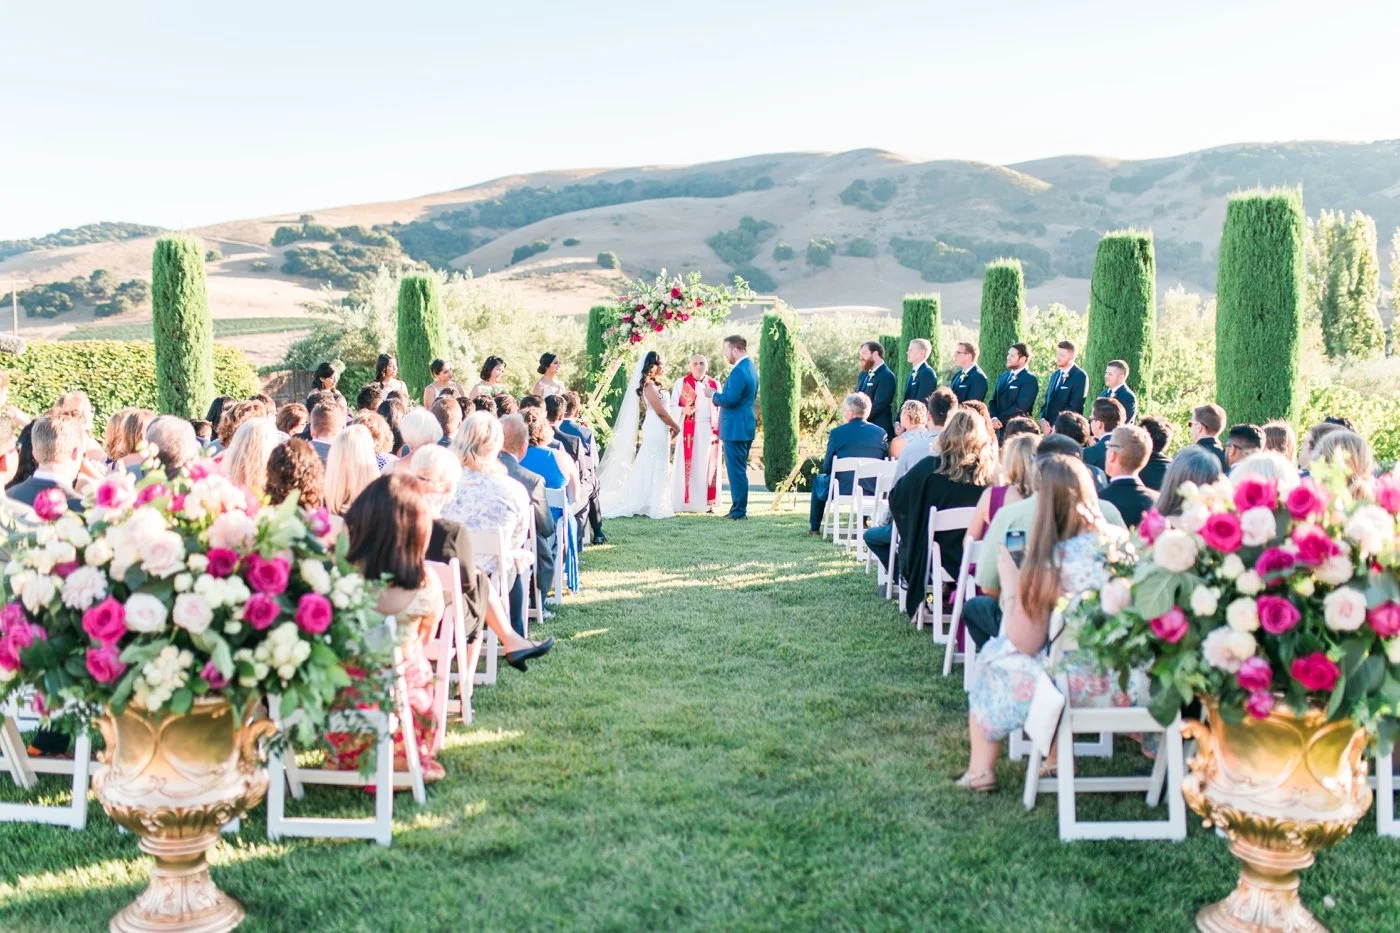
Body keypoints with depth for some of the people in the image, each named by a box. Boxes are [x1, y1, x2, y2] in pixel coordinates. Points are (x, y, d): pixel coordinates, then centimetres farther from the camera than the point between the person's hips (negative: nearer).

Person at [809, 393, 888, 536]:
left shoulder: (837, 433, -11)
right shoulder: (881, 433, -2)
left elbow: (826, 468, -3)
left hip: (843, 489, -3)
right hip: (872, 491, 3)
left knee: (818, 480, 30)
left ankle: (814, 528, 36)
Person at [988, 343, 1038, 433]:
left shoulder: (1030, 379, -8)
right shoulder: (1002, 377, 17)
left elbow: (1020, 407, -16)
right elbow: (993, 401, 12)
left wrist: (1000, 420, -13)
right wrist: (994, 418, -8)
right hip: (999, 428, 7)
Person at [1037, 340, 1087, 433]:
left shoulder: (1080, 376, -7)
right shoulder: (1055, 375, 17)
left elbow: (1074, 406, -14)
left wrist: (1055, 426, -16)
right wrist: (1042, 419, -1)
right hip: (1048, 428, 6)